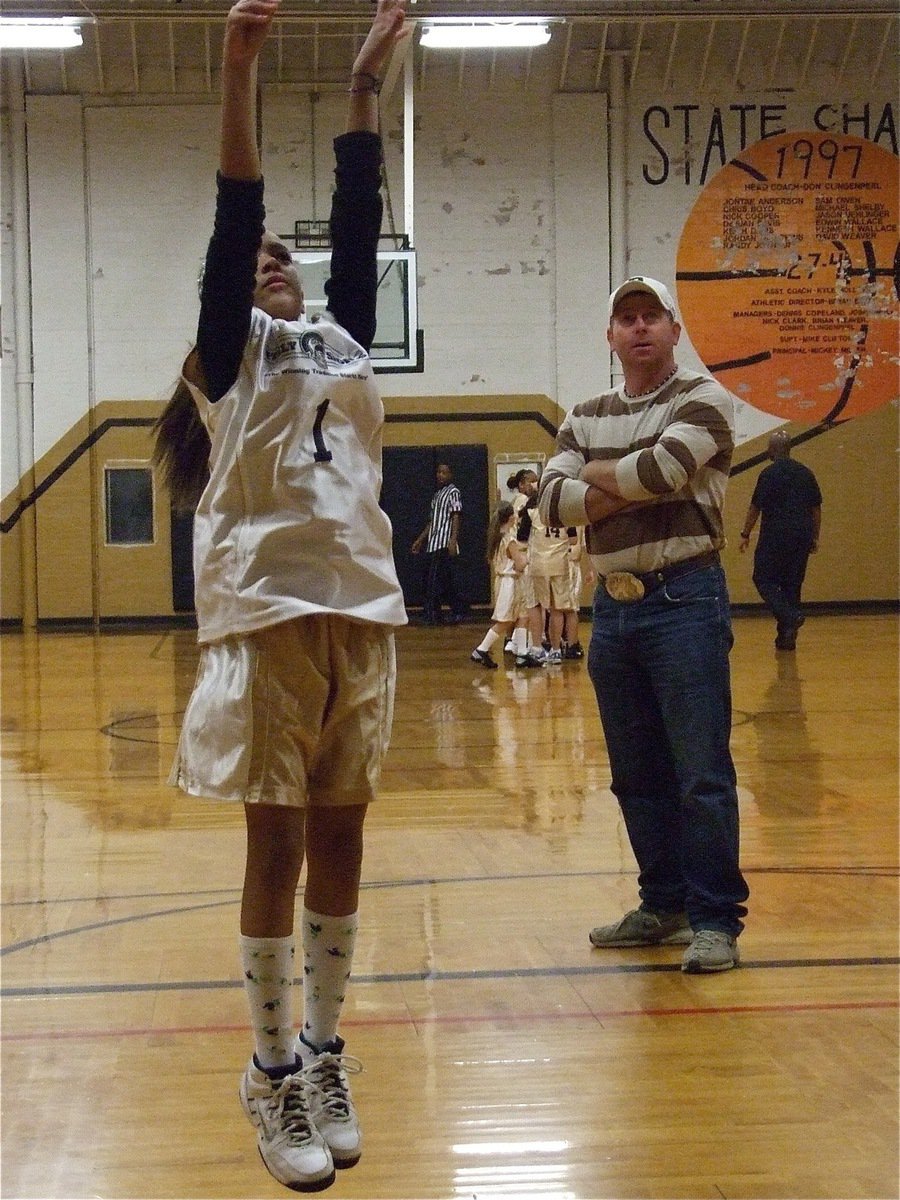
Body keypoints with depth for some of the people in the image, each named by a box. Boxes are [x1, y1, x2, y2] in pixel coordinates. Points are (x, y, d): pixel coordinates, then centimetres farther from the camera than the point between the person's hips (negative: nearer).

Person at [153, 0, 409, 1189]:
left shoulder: (340, 339, 18)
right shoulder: (230, 350, 5)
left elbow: (359, 221, 10)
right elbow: (232, 213, -6)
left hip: (361, 609, 5)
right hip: (267, 613, -5)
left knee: (340, 839, 8)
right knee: (278, 844, -1)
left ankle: (325, 1055, 19)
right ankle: (272, 1071, 9)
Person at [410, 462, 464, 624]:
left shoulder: (453, 492, -2)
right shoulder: (437, 495, 22)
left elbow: (456, 517, -11)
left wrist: (453, 540, -22)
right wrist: (420, 540, 23)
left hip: (444, 544, -8)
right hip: (432, 544, 8)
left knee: (435, 581, -11)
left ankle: (431, 616, -12)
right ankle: (456, 613, 11)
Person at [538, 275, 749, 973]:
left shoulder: (704, 400, -2)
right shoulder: (586, 417, 14)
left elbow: (664, 465, -20)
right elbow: (552, 501, -1)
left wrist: (594, 476, -2)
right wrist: (636, 489, -13)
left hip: (684, 601, -6)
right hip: (612, 606, 6)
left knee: (702, 774, -5)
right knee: (637, 775, 11)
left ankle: (715, 918, 2)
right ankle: (663, 906, 23)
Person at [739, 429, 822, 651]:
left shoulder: (769, 474, -7)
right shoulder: (805, 473, 10)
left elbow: (756, 507, -7)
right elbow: (816, 508, 13)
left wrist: (745, 534, 1)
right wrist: (815, 537, 19)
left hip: (775, 536, -6)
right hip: (802, 536, 6)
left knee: (764, 579, 2)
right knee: (792, 584, 10)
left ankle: (790, 616, -19)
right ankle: (786, 636, 9)